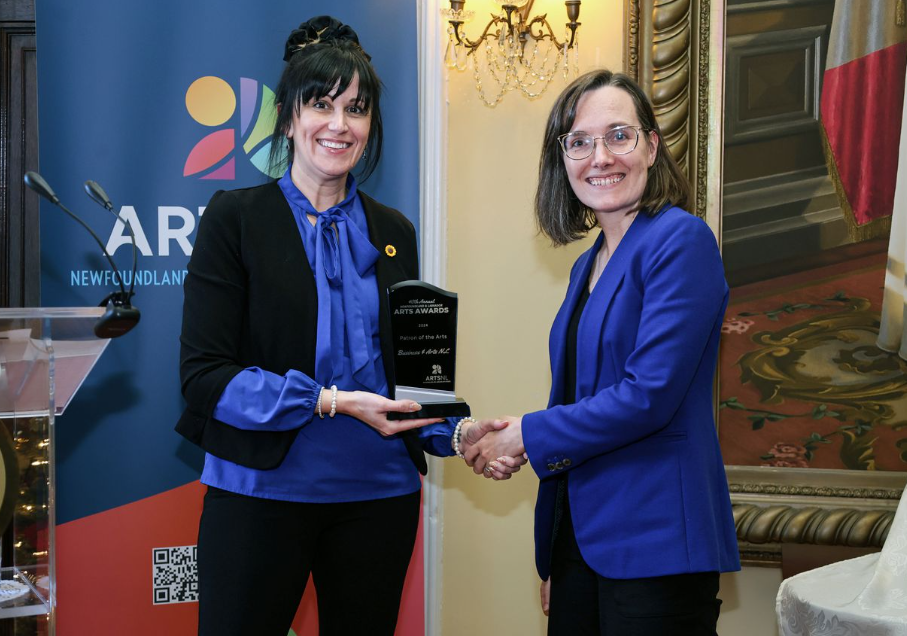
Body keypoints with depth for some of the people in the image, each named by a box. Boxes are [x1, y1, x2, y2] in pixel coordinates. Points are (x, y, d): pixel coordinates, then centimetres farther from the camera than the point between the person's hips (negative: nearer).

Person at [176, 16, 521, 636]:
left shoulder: (393, 232, 11)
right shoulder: (235, 218, -2)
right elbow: (205, 376, -10)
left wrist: (457, 434, -5)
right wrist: (329, 400, -19)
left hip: (379, 494, 4)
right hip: (262, 492, -4)